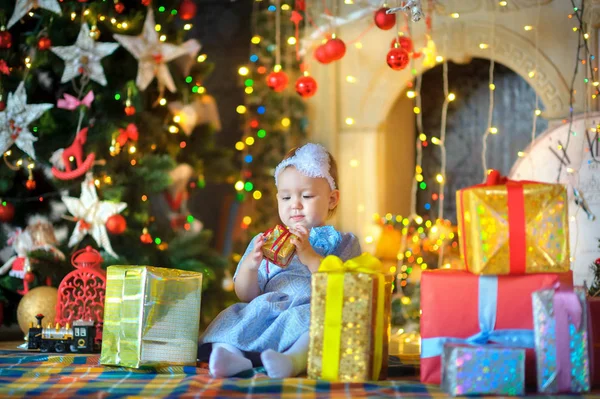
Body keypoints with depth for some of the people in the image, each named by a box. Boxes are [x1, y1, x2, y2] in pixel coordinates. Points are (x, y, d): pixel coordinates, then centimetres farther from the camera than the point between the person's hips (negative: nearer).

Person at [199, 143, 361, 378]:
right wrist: (250, 264, -6)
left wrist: (310, 255, -14)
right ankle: (231, 353, -50)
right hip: (264, 312, 3)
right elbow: (246, 295, 15)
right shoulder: (267, 242, 22)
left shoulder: (343, 243, 14)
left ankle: (294, 360, -61)